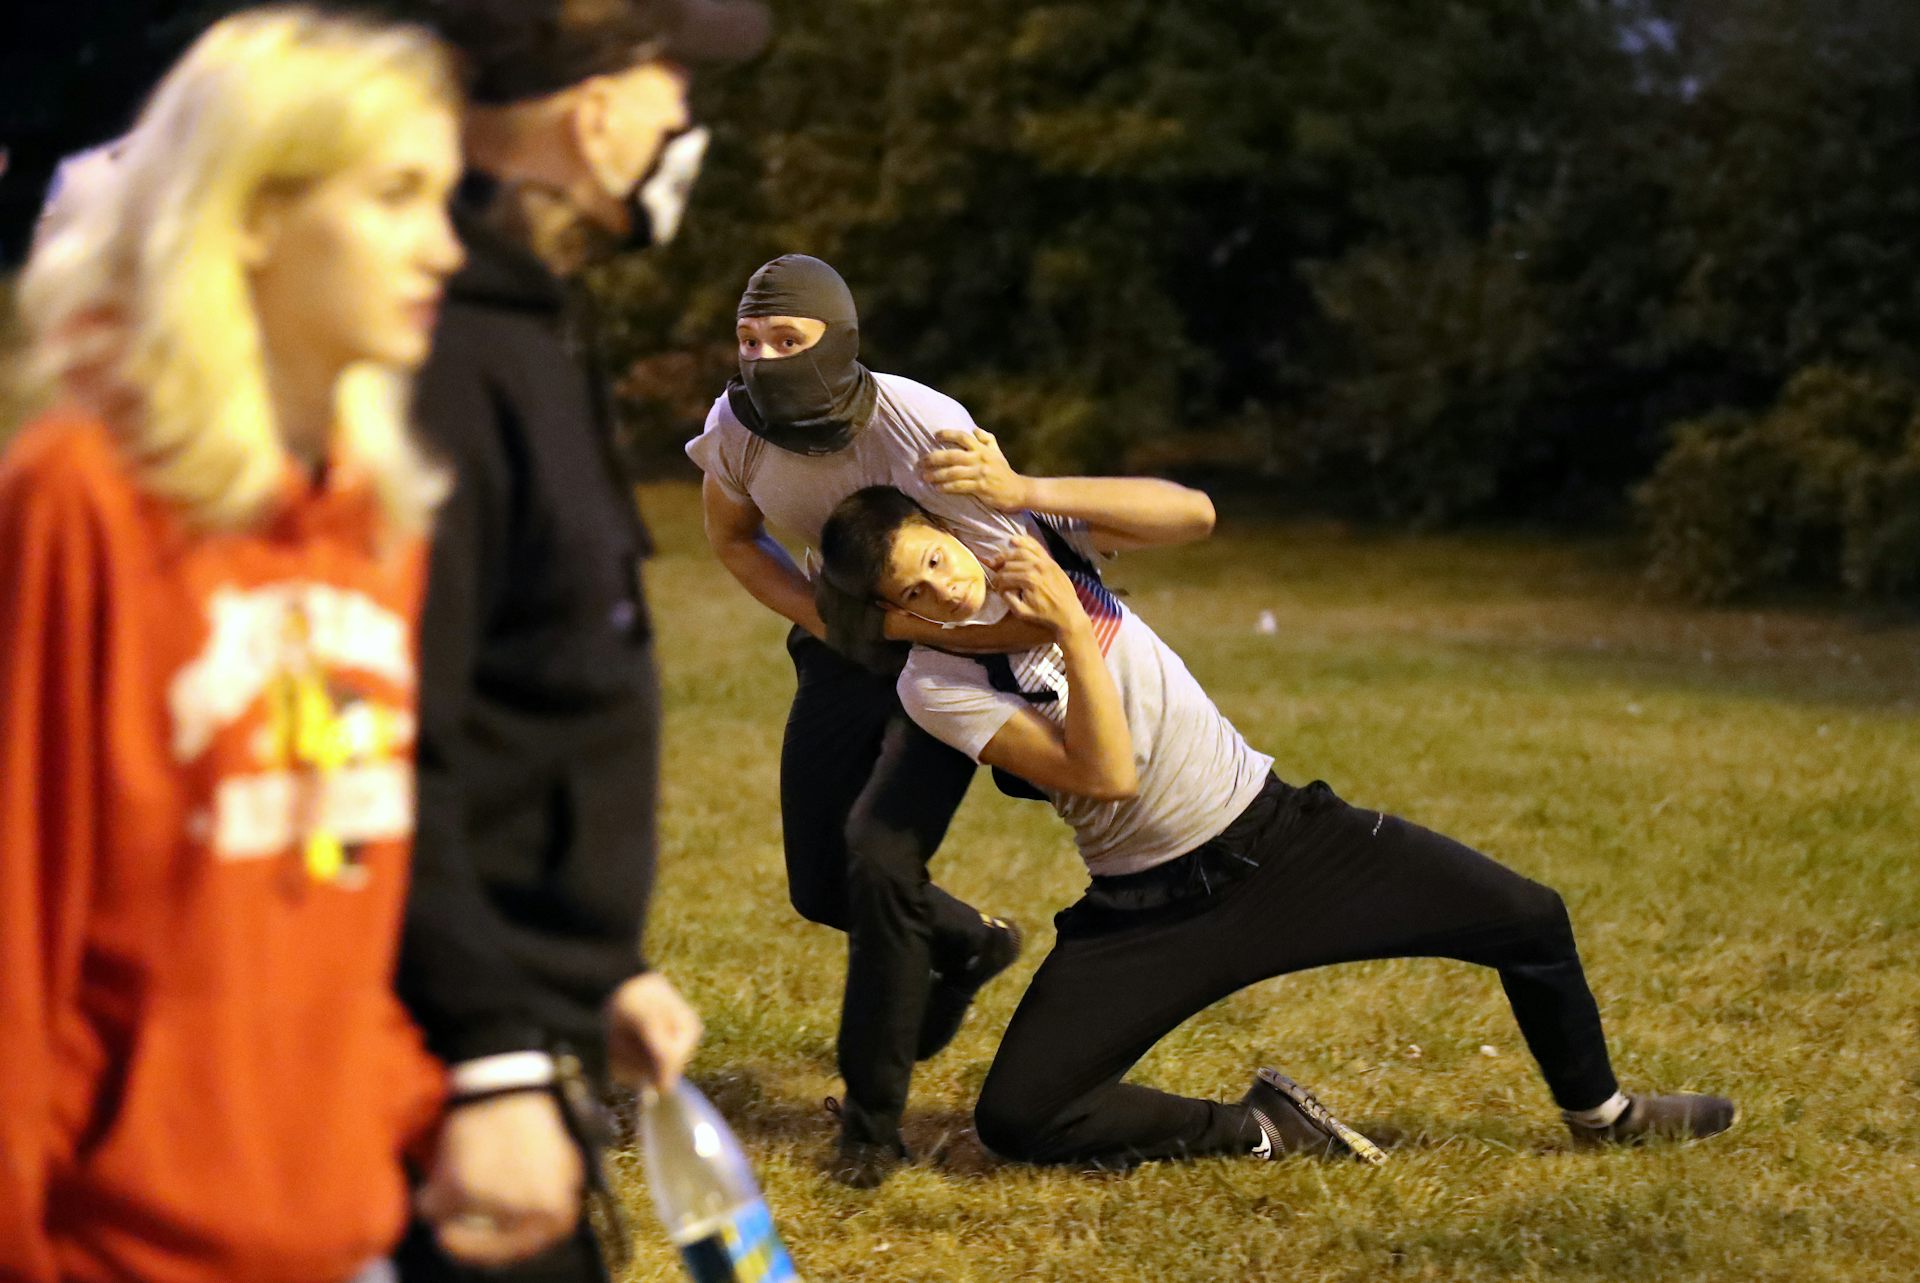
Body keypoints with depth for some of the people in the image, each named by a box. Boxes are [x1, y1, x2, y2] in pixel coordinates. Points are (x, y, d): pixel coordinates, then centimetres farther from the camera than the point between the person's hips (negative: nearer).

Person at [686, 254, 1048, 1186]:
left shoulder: (928, 437, -35)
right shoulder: (737, 429, -20)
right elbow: (731, 536, 5)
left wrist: (881, 622, -30)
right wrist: (826, 620, -9)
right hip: (845, 650, 6)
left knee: (879, 855, -20)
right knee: (820, 888, 6)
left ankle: (874, 1119, -5)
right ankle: (968, 944, 40)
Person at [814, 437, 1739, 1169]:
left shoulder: (1033, 531, -7)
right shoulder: (934, 685, -15)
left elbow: (1192, 514, -26)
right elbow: (1108, 774, -24)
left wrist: (1025, 491, -32)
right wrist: (1071, 632, -34)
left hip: (1278, 831, 2)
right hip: (1148, 909, -2)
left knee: (1531, 921, 0)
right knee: (1014, 1120, -17)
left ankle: (1597, 1109, 29)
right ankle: (1258, 1132, 2)